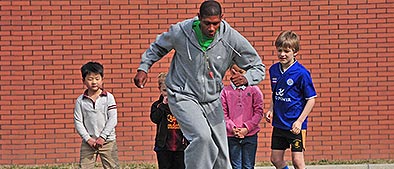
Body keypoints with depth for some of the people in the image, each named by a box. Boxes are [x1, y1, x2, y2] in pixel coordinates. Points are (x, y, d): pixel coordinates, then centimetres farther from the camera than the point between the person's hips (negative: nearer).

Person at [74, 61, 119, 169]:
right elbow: (78, 122, 0)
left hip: (107, 141, -1)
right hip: (88, 142, 1)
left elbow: (113, 119, -5)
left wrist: (102, 137, -11)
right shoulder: (81, 100, 2)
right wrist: (88, 139, -9)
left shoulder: (108, 97, -1)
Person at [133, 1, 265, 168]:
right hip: (183, 96, -3)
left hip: (212, 100, 3)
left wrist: (246, 78, -24)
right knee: (202, 136, -30)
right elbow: (158, 47, 9)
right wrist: (143, 68, 0)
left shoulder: (232, 38, -13)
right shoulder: (180, 31, -15)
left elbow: (258, 67, -4)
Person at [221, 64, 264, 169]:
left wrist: (247, 128, -10)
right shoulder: (226, 91, 4)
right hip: (232, 136, 1)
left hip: (250, 135, -1)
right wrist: (232, 128, -12)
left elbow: (259, 112, 0)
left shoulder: (254, 90, 2)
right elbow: (224, 113, 1)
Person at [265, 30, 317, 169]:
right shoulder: (274, 70, 5)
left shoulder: (301, 73, -14)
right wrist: (271, 110, 4)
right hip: (279, 124, 6)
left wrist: (300, 121, -15)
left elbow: (311, 99, -10)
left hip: (295, 125, -6)